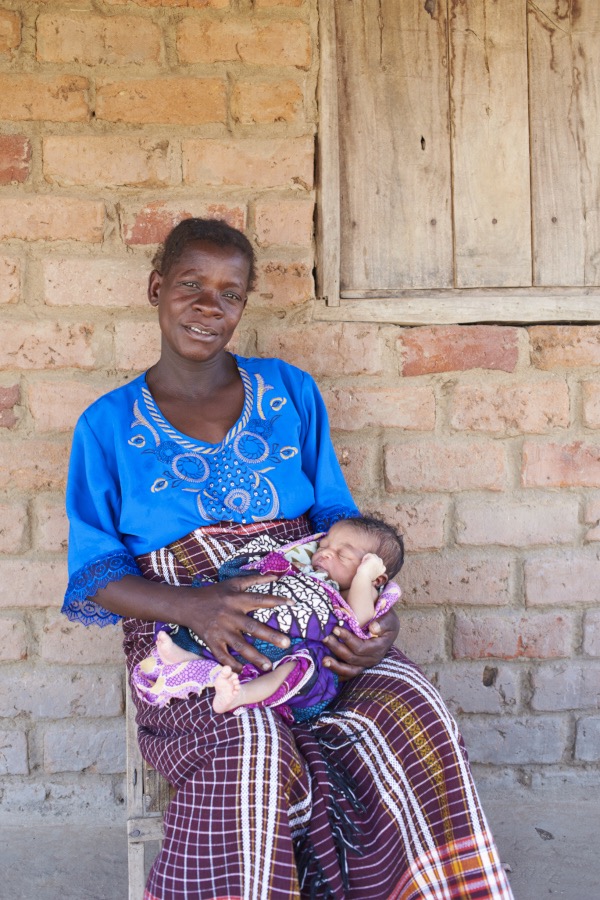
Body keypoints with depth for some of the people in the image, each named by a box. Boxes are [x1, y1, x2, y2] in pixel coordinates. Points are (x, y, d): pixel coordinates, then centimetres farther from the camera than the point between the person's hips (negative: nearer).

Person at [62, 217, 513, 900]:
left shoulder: (290, 392, 13)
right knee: (255, 756, -35)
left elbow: (338, 518, 13)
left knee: (415, 716, -28)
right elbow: (94, 574, 1)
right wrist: (194, 605, -19)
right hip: (187, 641, -2)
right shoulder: (108, 426, 6)